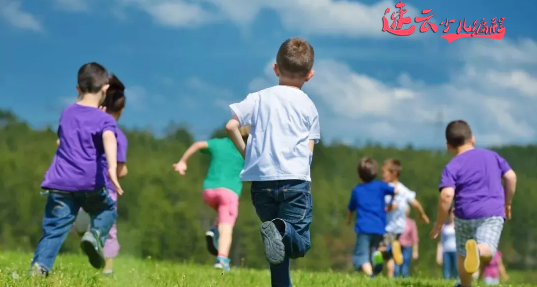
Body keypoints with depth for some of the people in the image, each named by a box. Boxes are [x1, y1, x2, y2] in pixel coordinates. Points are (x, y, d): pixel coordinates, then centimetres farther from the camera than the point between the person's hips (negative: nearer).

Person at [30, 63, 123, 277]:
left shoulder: (66, 113, 16)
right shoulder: (104, 119, -1)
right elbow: (109, 139, -24)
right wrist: (112, 168, -38)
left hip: (61, 182, 3)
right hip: (91, 183, -3)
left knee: (54, 228, 2)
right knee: (107, 210, 22)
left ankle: (39, 266, -15)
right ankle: (95, 235, -5)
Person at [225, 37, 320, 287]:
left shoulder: (259, 98, 8)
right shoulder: (309, 106, 9)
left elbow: (231, 126, -3)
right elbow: (309, 150, 6)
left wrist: (246, 153, 11)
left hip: (262, 180, 2)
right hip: (295, 180, -2)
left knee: (280, 246, 17)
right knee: (300, 244, -4)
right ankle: (282, 230, -34)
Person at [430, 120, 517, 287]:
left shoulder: (452, 167, -3)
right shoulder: (491, 155, 11)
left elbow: (447, 195, -16)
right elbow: (511, 177, 11)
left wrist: (439, 224, -7)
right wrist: (507, 203, 25)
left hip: (465, 214, -1)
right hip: (493, 212, 1)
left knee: (462, 254, 19)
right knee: (487, 250, -11)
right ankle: (478, 250, -45)